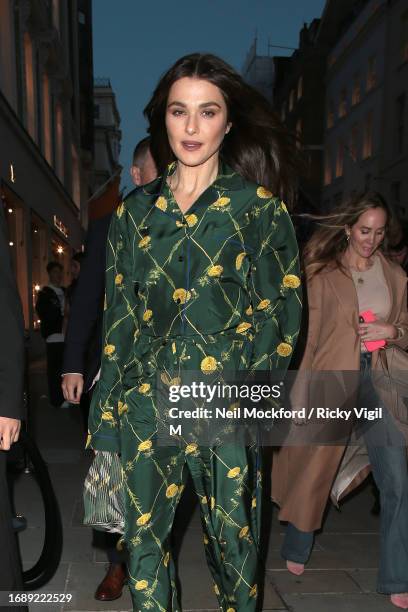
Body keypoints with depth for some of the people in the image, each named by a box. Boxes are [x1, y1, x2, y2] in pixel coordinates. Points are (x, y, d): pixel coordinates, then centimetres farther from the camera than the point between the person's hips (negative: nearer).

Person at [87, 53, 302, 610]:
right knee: (144, 536, 9)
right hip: (146, 402, 3)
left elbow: (281, 309, 0)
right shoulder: (135, 212, 9)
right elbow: (119, 318, 9)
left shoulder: (259, 207, 1)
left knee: (231, 535, 9)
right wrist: (106, 417, 7)